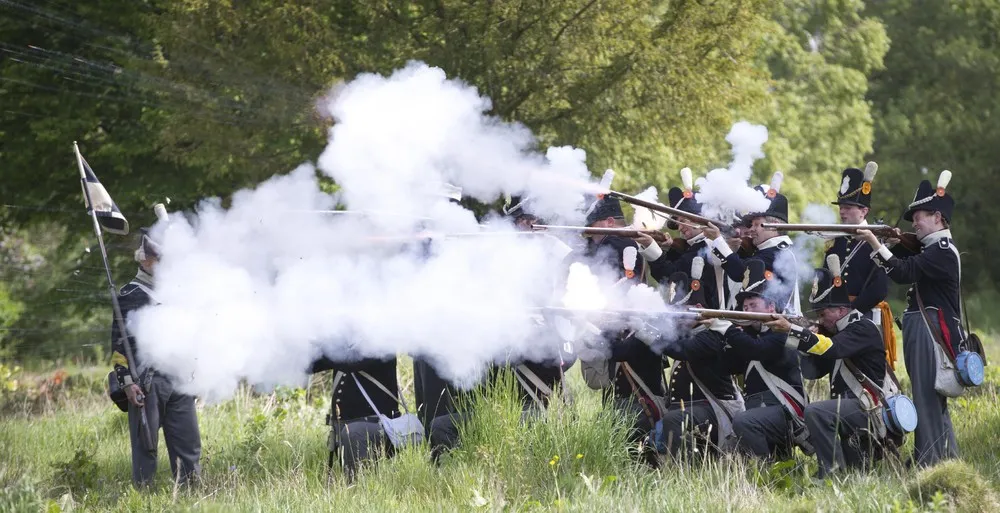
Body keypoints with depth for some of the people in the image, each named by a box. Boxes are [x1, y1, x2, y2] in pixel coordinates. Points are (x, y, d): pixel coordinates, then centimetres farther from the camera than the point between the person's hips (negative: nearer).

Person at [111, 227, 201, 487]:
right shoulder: (132, 296, -3)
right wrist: (127, 381, -15)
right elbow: (120, 343, -7)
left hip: (180, 383, 6)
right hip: (147, 385, -6)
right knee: (145, 446, -2)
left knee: (189, 445, 4)